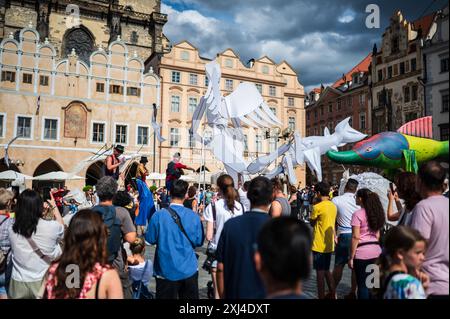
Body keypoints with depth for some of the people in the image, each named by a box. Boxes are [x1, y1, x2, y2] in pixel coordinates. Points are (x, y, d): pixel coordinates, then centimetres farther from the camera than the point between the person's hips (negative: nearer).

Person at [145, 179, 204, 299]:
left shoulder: (159, 215, -14)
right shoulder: (194, 216, -9)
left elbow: (150, 239, -4)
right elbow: (199, 241, 0)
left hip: (167, 270, -1)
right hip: (189, 270, 1)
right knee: (190, 296, 17)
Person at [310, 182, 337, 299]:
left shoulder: (317, 207, -18)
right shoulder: (333, 206, 5)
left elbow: (312, 223, -6)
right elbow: (332, 222, 12)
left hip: (319, 245, -7)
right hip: (329, 244, 7)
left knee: (320, 272, 2)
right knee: (326, 271, 21)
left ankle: (321, 296, 10)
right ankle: (332, 294, 27)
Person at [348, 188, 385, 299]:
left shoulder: (358, 214, -12)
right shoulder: (376, 213, 10)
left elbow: (355, 237, -14)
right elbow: (377, 235, 14)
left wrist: (351, 257, -10)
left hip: (362, 252, -7)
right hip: (376, 250, 7)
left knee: (363, 284, 2)